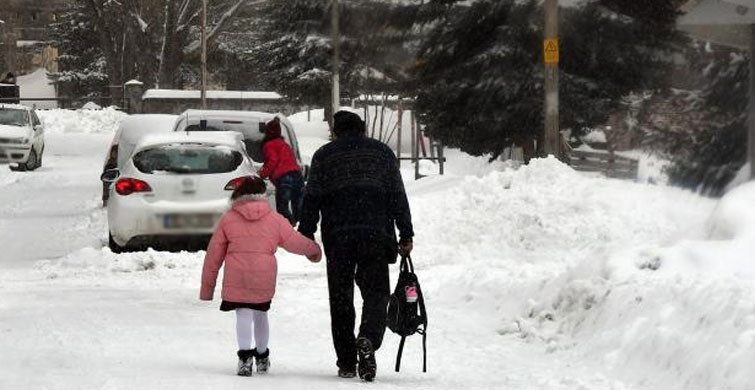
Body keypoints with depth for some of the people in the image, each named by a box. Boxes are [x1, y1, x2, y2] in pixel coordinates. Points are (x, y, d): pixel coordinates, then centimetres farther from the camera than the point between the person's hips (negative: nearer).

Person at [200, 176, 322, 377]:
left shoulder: (228, 219, 5)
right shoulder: (275, 219, 6)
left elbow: (214, 255, 7)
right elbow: (296, 242, 14)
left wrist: (207, 285, 15)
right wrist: (314, 250, 36)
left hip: (236, 280, -2)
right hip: (264, 279, 2)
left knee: (243, 315, -2)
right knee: (260, 314, 20)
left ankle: (245, 354, -24)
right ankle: (262, 357, 35)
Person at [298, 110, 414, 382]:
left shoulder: (324, 156, 10)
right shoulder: (382, 153, 12)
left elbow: (312, 199, 5)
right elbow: (398, 197, 8)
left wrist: (306, 235, 10)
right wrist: (406, 235, 10)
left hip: (337, 236, 0)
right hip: (376, 234, 0)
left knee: (340, 299, 7)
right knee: (376, 291, 4)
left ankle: (346, 363, 5)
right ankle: (368, 339, -25)